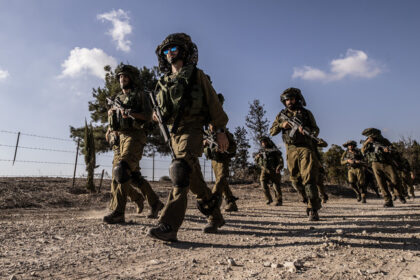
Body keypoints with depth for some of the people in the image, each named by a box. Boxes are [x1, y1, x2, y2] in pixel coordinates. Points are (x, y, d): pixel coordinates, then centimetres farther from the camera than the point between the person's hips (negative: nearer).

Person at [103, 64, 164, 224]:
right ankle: (155, 203, 20)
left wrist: (130, 113, -19)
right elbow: (112, 120, 27)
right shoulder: (117, 98, 23)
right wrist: (111, 112, 6)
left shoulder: (140, 95, 3)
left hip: (135, 136, -8)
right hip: (121, 137, 8)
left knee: (121, 169, -22)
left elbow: (149, 116, -7)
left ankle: (118, 212, -18)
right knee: (133, 175, 8)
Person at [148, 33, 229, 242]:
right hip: (174, 132, 6)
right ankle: (215, 217, 24)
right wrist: (158, 116, 9)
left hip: (192, 129, -6)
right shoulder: (163, 82, 22)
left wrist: (220, 130, -7)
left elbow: (213, 102, 0)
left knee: (181, 171, -23)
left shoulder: (196, 75, 6)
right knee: (194, 179, 9)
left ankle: (169, 225, -26)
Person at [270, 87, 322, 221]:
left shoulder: (306, 113, 9)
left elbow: (316, 130, 6)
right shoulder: (281, 115, 14)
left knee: (309, 179, -13)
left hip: (306, 148, -3)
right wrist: (281, 125, -7)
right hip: (291, 151, 3)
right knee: (295, 181, 7)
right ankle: (314, 200, 30)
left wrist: (305, 130, -15)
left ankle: (313, 210, -7)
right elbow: (272, 131, 12)